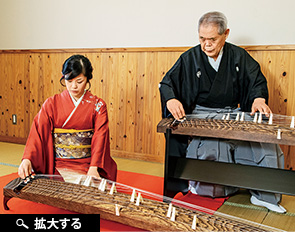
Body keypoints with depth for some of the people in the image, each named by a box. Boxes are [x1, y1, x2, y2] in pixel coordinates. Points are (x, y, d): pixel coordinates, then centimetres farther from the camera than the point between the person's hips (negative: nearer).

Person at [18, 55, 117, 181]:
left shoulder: (98, 105, 2)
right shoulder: (52, 104, 5)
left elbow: (100, 136, -8)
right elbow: (38, 132, -5)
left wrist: (93, 168, -22)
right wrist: (27, 159, -22)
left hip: (88, 165, 0)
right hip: (58, 165, 0)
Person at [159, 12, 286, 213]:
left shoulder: (238, 56, 8)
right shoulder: (190, 57, 4)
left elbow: (257, 81, 8)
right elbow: (167, 83, 1)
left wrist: (259, 98, -15)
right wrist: (171, 99, -21)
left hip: (233, 113, 2)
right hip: (201, 115, -2)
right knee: (211, 144, -33)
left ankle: (264, 193, -11)